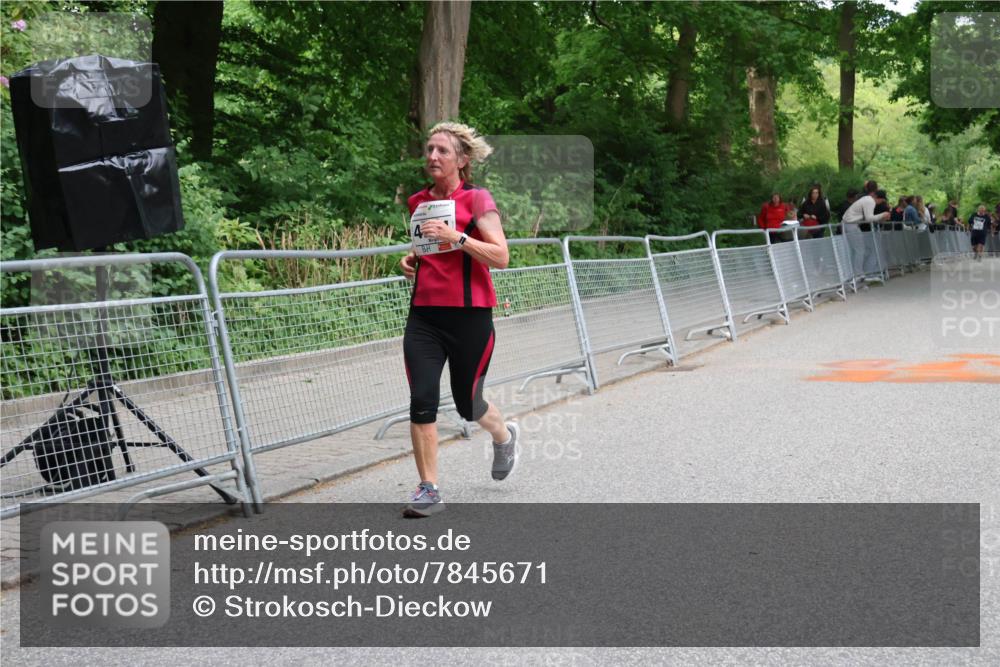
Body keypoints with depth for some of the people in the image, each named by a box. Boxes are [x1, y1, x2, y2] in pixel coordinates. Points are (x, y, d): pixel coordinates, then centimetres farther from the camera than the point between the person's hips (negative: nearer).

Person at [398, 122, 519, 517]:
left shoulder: (477, 200, -6)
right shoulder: (418, 202, 10)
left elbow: (501, 257, -15)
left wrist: (456, 236, -24)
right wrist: (411, 262, 7)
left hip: (469, 315, -4)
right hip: (424, 314, 4)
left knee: (467, 403, 9)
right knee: (421, 400, -9)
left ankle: (504, 437, 43)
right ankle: (428, 490, 0)